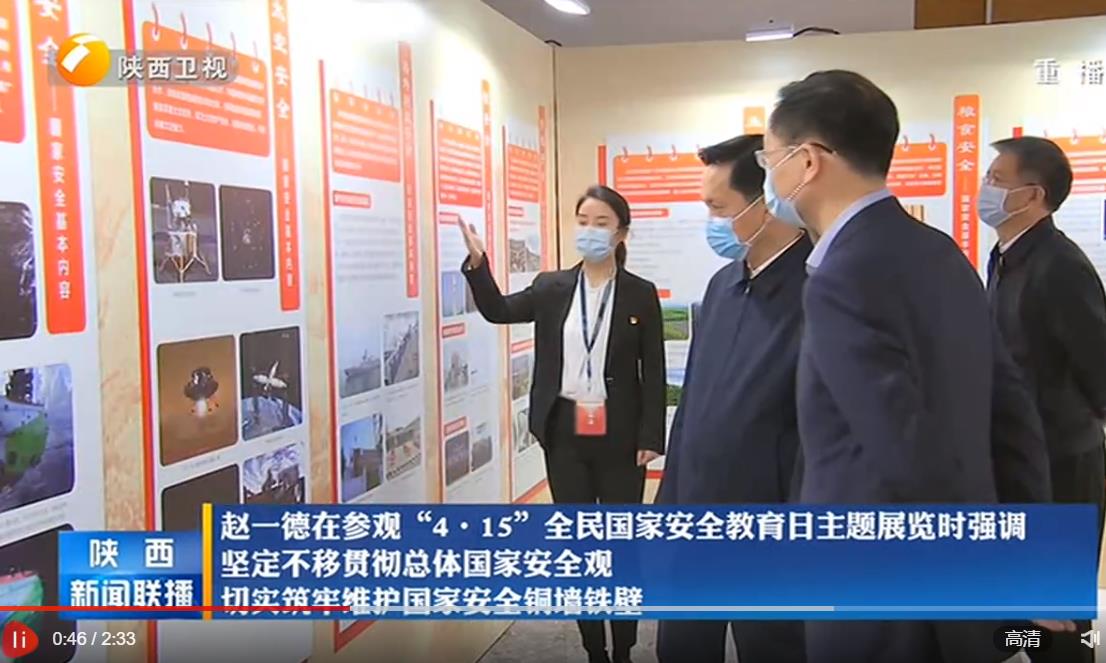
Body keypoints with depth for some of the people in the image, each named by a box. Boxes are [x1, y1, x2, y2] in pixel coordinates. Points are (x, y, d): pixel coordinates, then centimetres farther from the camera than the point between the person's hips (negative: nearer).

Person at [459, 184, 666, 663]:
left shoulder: (641, 294, -2)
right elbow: (498, 311, 1)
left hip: (618, 435, -2)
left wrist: (650, 437, -8)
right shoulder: (551, 287, 5)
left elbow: (653, 370, -2)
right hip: (565, 433, 3)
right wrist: (477, 263, -15)